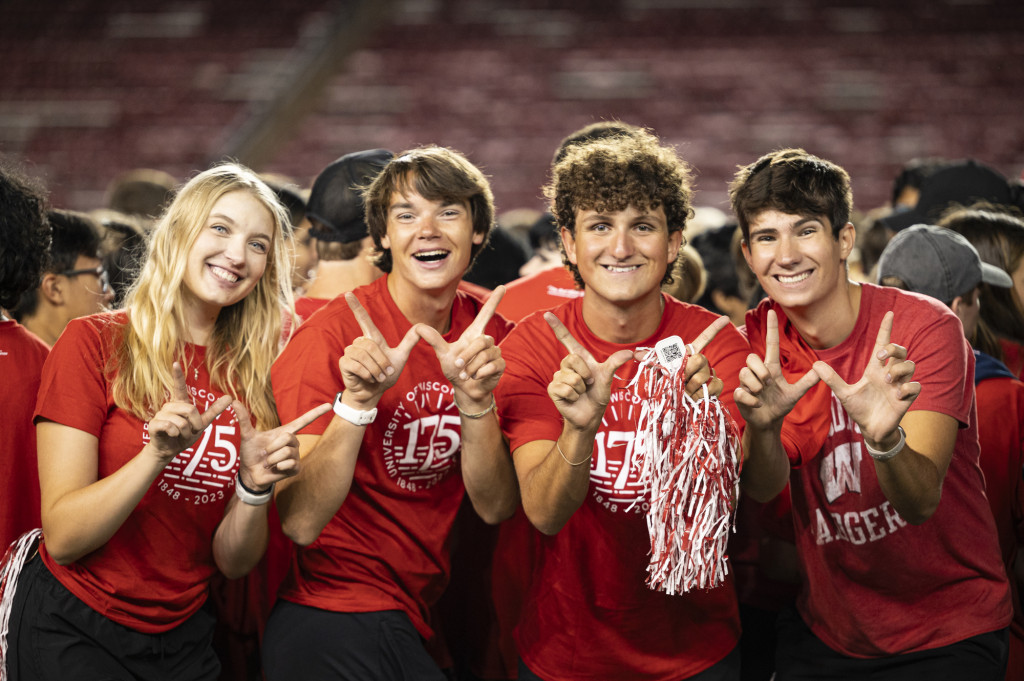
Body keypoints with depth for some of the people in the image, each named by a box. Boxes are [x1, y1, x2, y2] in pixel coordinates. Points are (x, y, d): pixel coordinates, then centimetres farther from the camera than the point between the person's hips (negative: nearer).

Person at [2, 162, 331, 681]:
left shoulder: (248, 374, 2)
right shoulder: (95, 343, -10)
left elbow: (232, 561, 1)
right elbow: (61, 538, -15)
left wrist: (256, 485, -17)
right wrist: (159, 453, -27)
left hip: (183, 638, 4)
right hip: (73, 633, -4)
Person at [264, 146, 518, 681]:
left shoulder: (487, 332, 0)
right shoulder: (331, 333, -15)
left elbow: (496, 508, -7)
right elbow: (301, 522, -21)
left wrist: (475, 399, -23)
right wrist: (358, 400, -33)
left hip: (417, 623, 5)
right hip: (333, 620, -5)